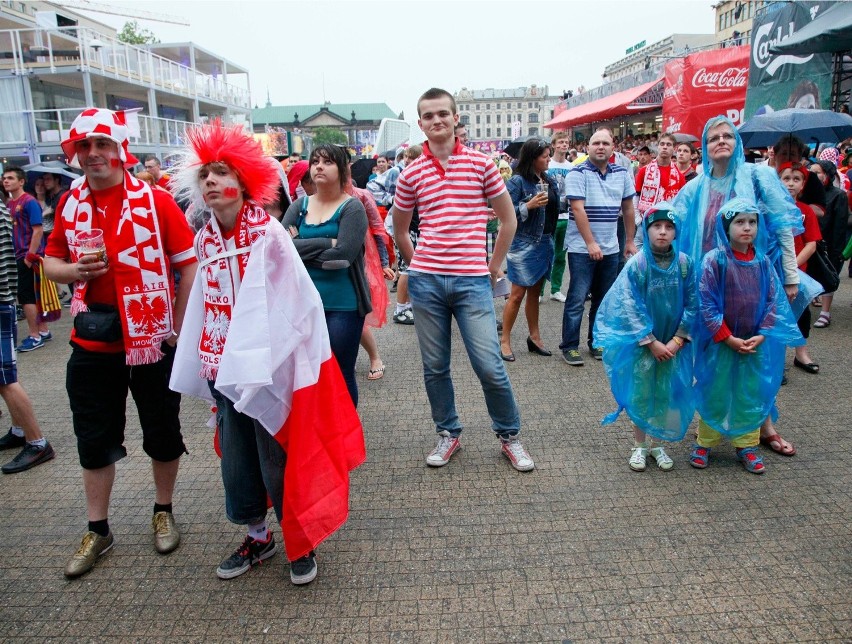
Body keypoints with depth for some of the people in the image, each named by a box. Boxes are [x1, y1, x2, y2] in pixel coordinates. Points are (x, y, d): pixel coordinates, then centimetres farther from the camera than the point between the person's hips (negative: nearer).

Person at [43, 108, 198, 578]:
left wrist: (177, 328, -11)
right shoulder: (70, 204, 5)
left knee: (162, 434, 12)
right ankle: (97, 530, 30)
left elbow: (191, 265, -8)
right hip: (92, 345, 4)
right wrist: (73, 270, -9)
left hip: (152, 342, -3)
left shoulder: (155, 200, -9)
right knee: (95, 440, 13)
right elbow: (51, 261, 15)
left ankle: (163, 513, 33)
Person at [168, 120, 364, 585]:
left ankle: (302, 542, 28)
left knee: (279, 460, 6)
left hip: (267, 369, -5)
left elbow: (283, 305, -13)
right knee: (236, 461, 15)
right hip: (222, 371, 6)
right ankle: (257, 536, 37)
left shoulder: (268, 233, -11)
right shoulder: (205, 239, 5)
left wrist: (255, 366, -16)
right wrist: (207, 365, 9)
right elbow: (204, 306, 9)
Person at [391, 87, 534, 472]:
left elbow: (508, 218, 8)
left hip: (472, 281, -2)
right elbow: (399, 229, 19)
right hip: (425, 281, 2)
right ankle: (447, 434, 28)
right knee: (434, 366, 9)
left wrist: (494, 266, 8)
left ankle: (509, 435, 19)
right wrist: (418, 265, 13)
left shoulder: (480, 164, 2)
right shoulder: (411, 174, 6)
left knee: (489, 366, -3)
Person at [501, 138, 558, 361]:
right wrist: (529, 205, -24)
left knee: (535, 292, 14)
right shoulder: (518, 181, -10)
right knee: (517, 294, -3)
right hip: (524, 244, -6)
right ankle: (505, 340, 8)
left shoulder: (549, 181, 9)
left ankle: (534, 336, 23)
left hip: (545, 243, 6)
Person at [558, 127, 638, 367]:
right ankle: (569, 346, 6)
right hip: (582, 248, -5)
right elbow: (578, 209, -15)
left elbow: (628, 208, 15)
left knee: (603, 299, 12)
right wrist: (591, 243, -20)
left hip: (611, 248, 5)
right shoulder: (578, 173, -7)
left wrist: (630, 241, 13)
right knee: (577, 299, -3)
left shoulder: (622, 173, 9)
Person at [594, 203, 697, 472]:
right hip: (641, 343, -2)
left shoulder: (685, 264, -7)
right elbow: (631, 308, -13)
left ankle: (656, 444, 29)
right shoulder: (637, 264, -14)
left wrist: (677, 340, -10)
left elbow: (692, 305, -3)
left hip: (673, 344, 2)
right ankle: (639, 446, 24)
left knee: (666, 394, 11)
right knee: (640, 392, 7)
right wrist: (652, 342, -13)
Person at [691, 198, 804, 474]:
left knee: (752, 397, 12)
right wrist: (728, 338, -15)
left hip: (755, 343, 4)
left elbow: (774, 301, 2)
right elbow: (707, 304, -14)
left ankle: (746, 446, 28)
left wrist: (762, 335, -9)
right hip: (720, 343, -3)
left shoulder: (763, 262, 1)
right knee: (714, 395, 9)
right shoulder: (714, 260, -11)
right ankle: (704, 443, 25)